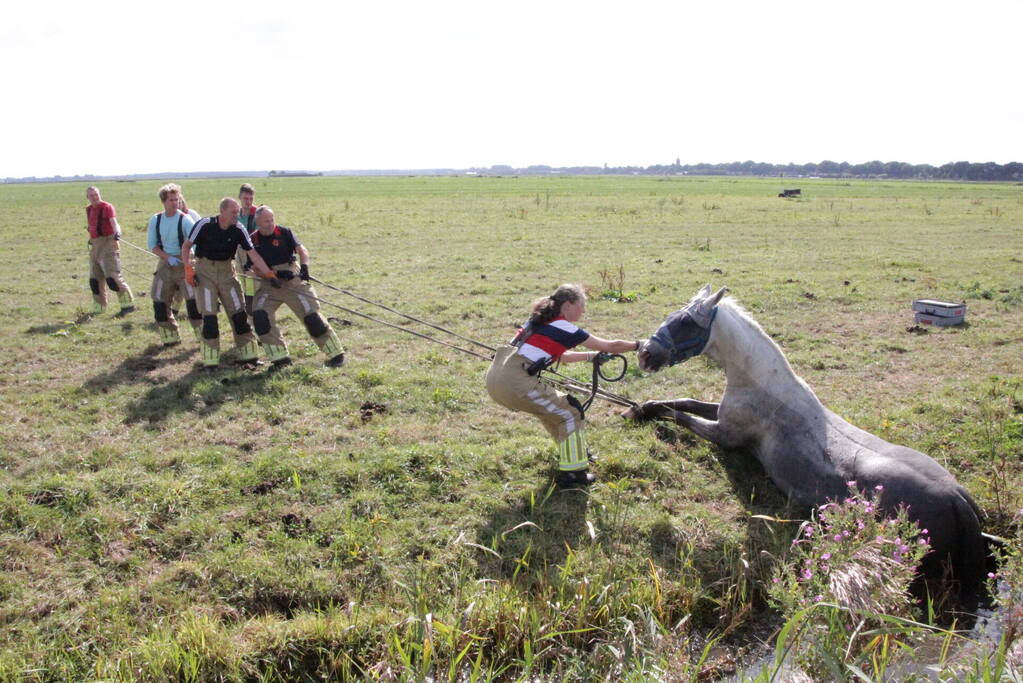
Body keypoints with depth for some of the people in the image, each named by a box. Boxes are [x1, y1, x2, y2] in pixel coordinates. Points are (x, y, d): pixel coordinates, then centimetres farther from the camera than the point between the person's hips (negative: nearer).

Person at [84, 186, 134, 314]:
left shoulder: (107, 207, -8)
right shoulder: (89, 209, 14)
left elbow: (114, 222, -24)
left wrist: (117, 232, -42)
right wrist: (91, 239, 20)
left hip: (108, 243, -8)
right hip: (94, 245, 8)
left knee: (112, 277, -15)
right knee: (95, 278, 10)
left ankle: (128, 304, -8)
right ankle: (98, 308, 21)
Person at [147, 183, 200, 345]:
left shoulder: (185, 219, -11)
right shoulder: (155, 220, 2)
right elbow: (153, 245, 4)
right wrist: (168, 258, -12)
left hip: (185, 262, -4)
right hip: (165, 263, 5)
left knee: (193, 299, -12)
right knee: (159, 300, 5)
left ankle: (203, 335, -1)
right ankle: (170, 337, 19)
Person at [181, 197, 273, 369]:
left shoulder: (238, 229, -10)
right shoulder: (205, 225, -16)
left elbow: (253, 255, -12)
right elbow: (186, 246, -3)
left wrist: (271, 275, -19)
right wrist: (188, 268, -12)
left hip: (227, 270, 3)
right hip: (205, 270, -2)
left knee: (239, 312, 1)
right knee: (209, 314, -6)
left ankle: (247, 355, 11)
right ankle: (210, 360, 3)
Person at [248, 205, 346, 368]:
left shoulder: (284, 232, -4)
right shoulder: (253, 240, 2)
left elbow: (302, 250, -14)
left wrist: (304, 266, -34)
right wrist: (271, 274, -17)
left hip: (294, 281, -3)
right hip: (269, 284, 3)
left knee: (312, 316, -8)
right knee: (260, 315, -17)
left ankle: (336, 354, 4)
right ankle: (280, 357, -5)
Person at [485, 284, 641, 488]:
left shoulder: (540, 321, 22)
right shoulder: (564, 328, -1)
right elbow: (610, 346, 7)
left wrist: (592, 356, 35)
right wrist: (640, 345, 21)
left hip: (494, 379, 9)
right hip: (516, 383, -9)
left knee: (551, 405, 29)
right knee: (570, 413, 7)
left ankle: (572, 451, 42)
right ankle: (572, 474, 10)